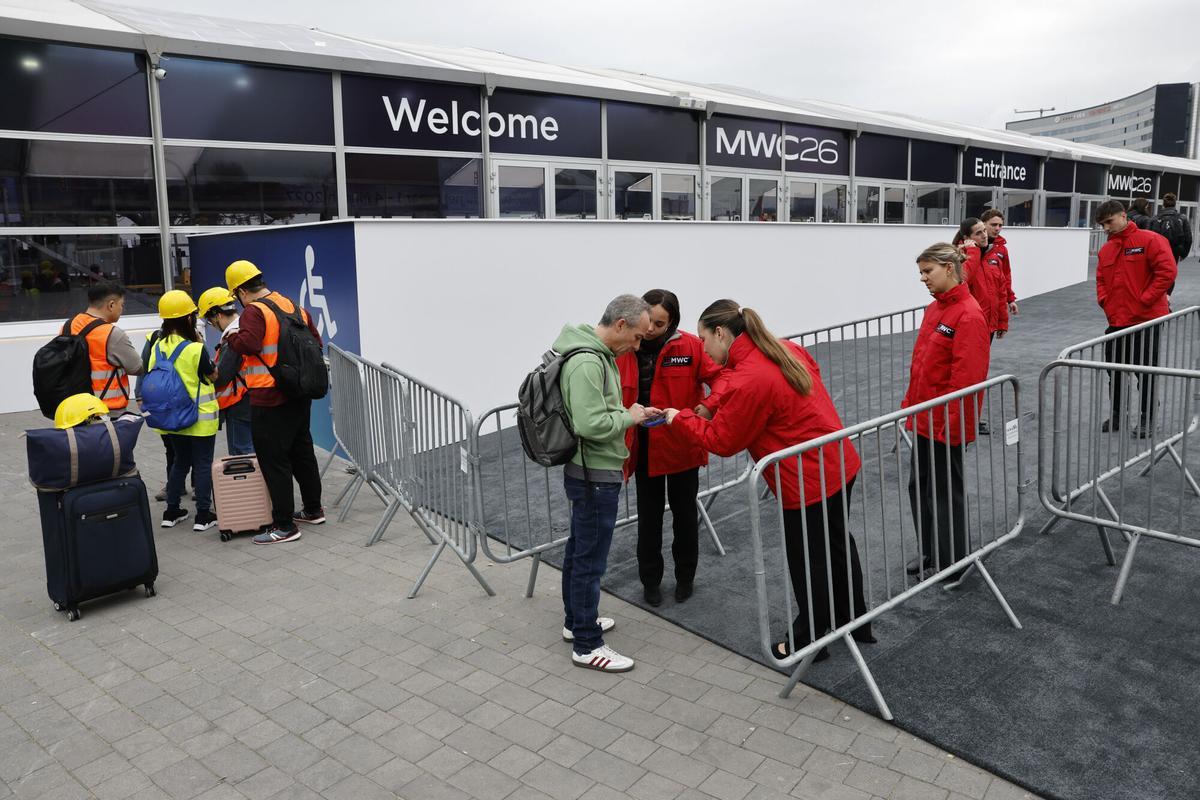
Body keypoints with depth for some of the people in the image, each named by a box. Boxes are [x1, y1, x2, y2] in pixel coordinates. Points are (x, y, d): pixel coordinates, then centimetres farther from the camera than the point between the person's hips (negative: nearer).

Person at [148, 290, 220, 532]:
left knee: (179, 462, 20)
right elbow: (214, 375, -4)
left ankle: (172, 511, 24)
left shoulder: (157, 347, -1)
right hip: (200, 418, -6)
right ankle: (203, 515, 7)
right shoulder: (196, 349, -17)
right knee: (203, 464, 4)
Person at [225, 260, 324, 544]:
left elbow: (248, 344, -28)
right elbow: (315, 342, 14)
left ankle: (284, 526, 4)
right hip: (299, 395, 8)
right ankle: (313, 510, 31)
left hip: (270, 400, -8)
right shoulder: (294, 307, 9)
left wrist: (230, 338, -9)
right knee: (302, 451, 19)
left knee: (274, 461, -1)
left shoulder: (254, 312, -13)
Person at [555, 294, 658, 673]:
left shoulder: (596, 353, 8)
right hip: (595, 476, -10)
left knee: (578, 551, 21)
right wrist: (630, 417, -15)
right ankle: (588, 646, 11)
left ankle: (576, 621, 36)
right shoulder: (587, 363, -24)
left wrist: (631, 413, 4)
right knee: (590, 561, 0)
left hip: (586, 472, 10)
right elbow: (591, 425, -30)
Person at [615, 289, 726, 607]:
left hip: (682, 446, -1)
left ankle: (685, 577, 37)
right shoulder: (624, 349, -7)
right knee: (648, 518, 13)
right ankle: (650, 580, 32)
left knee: (684, 514, 16)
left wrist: (708, 406, -30)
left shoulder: (690, 346, -13)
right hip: (643, 449, 1)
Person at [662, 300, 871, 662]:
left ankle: (808, 641, 28)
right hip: (841, 465, 9)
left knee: (807, 561, 9)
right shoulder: (787, 348, 2)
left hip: (808, 483, -9)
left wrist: (679, 418, -1)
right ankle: (856, 620, 44)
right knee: (837, 543, 25)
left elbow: (721, 440, -15)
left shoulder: (747, 381, -25)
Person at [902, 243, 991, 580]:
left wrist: (950, 424, -20)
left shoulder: (969, 315, -18)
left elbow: (967, 377, -22)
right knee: (919, 485, 17)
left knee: (944, 491, 4)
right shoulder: (933, 309, 9)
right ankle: (929, 551, 34)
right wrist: (910, 403, 15)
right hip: (924, 418, 9)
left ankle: (951, 564, 21)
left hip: (946, 423, -8)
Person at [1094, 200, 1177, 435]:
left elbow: (1167, 271, -15)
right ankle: (1117, 415, 24)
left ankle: (1148, 418, 15)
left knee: (1146, 370, 3)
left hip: (1147, 319, -6)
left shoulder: (1150, 240, -9)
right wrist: (1104, 300, 2)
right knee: (1115, 370, 11)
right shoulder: (1106, 250, 9)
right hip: (1117, 321, 6)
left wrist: (1145, 300, -16)